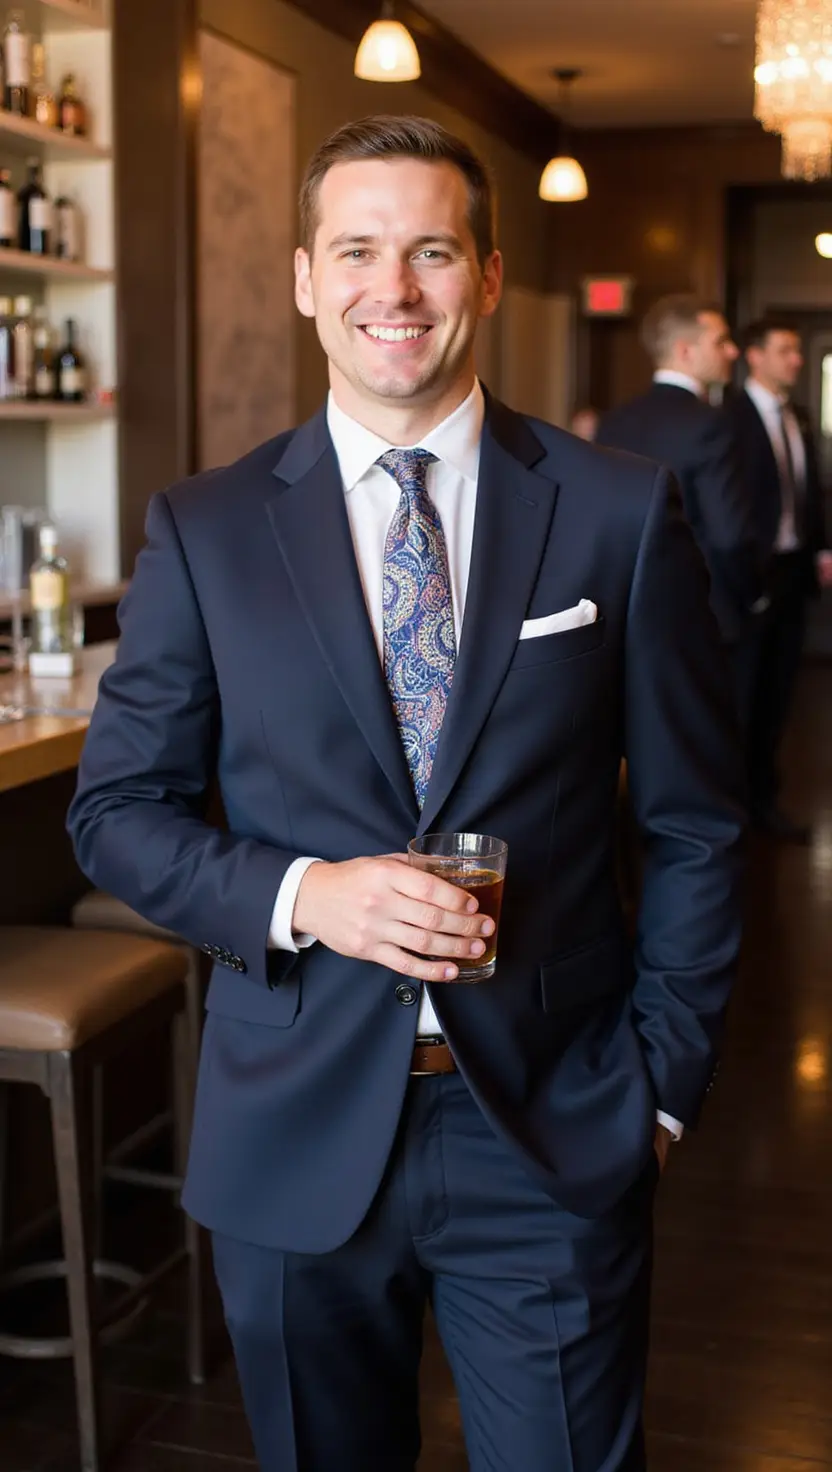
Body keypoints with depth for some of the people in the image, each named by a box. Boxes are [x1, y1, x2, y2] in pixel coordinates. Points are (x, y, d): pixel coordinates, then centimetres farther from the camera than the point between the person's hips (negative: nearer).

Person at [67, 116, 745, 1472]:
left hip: (558, 1135, 0)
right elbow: (119, 812, 1)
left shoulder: (622, 514, -3)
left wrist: (665, 1079, -1)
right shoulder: (204, 531, -2)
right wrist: (303, 896, -15)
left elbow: (694, 824, 2)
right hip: (295, 1138, 1)